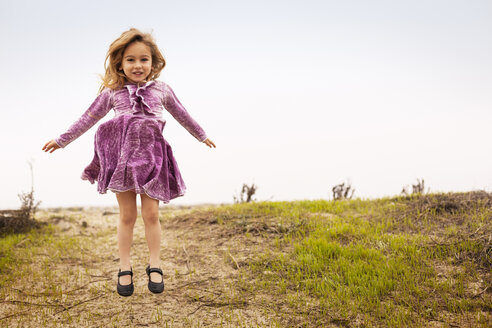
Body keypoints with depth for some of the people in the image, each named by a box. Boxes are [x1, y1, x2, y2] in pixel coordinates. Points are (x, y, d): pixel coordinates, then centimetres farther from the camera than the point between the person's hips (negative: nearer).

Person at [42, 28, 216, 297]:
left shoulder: (161, 90, 7)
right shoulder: (112, 92, 5)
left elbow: (181, 115, 21)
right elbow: (88, 118, 13)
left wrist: (202, 136, 31)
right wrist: (61, 141, 17)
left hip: (151, 157, 0)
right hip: (122, 156, 0)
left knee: (151, 214, 1)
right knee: (127, 215, 5)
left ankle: (154, 266, 13)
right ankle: (125, 268, 14)